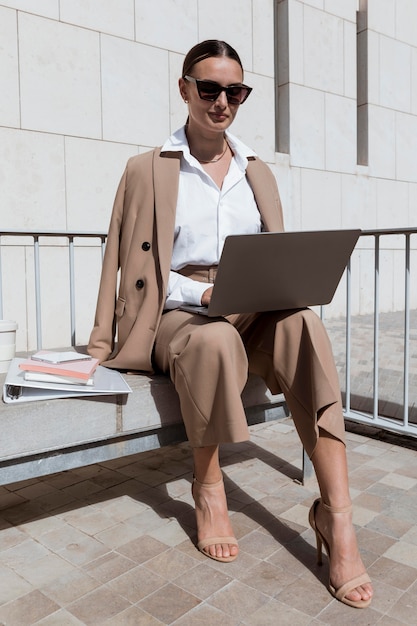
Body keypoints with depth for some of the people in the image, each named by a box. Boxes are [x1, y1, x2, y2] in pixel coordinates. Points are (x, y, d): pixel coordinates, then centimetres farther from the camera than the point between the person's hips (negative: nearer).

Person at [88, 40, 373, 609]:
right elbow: (138, 265, 0)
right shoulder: (147, 170, 6)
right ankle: (209, 491, -14)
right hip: (176, 315, -3)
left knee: (302, 323, -30)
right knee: (216, 340, -38)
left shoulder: (258, 172, 18)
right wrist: (205, 293, -15)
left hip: (252, 315, 3)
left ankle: (337, 515, -30)